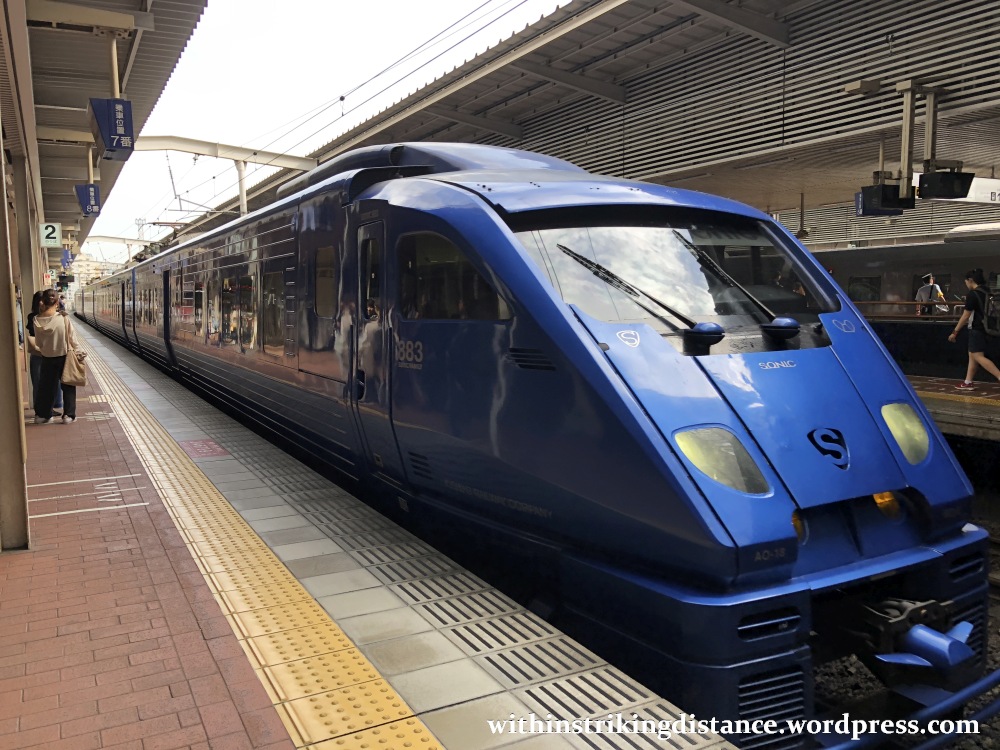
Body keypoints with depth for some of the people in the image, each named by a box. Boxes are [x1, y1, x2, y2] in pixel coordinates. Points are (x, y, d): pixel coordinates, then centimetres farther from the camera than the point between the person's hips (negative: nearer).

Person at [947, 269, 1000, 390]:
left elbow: (965, 316, -13)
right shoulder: (987, 292, 10)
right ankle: (968, 382, 16)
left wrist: (955, 332, -8)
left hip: (977, 329, -9)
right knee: (972, 355, 14)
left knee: (978, 356, -8)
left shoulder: (972, 294, -14)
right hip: (985, 328, 9)